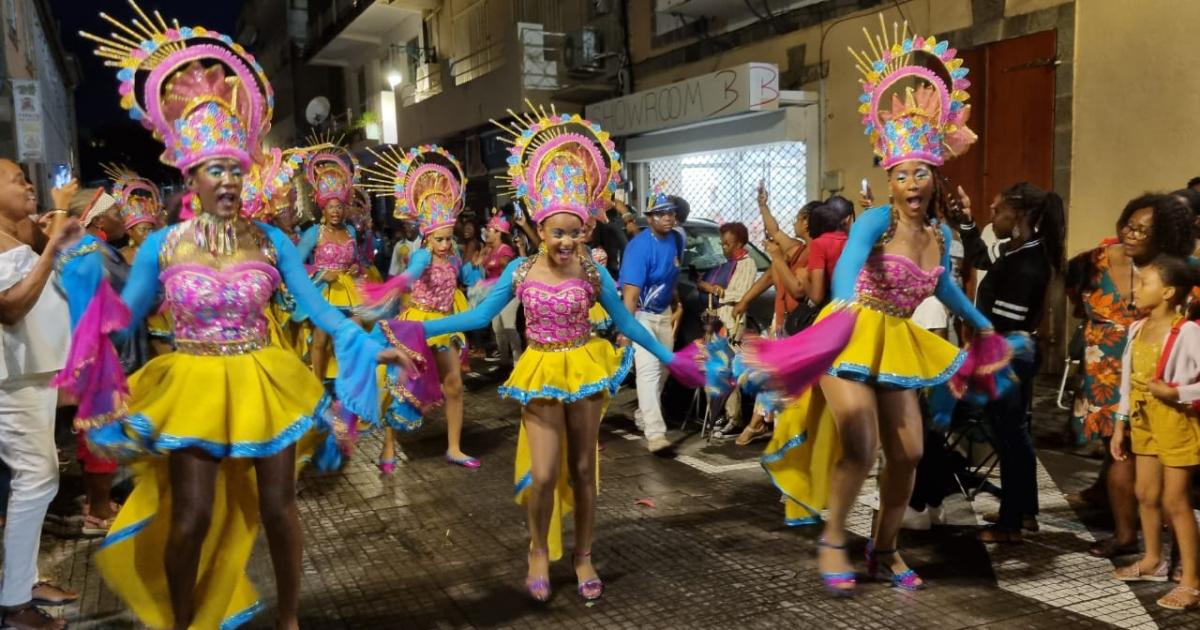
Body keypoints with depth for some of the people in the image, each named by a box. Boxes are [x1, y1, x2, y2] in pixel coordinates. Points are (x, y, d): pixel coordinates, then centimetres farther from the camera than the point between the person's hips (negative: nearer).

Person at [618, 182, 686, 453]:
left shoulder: (677, 239, 0)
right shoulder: (639, 246, -22)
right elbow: (631, 291, -29)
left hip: (664, 314, 7)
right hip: (641, 315, -7)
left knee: (663, 370, 12)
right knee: (648, 370, -16)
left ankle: (643, 416, 28)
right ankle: (655, 432, -22)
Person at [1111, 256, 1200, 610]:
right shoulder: (1137, 329, 5)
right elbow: (1128, 380, 11)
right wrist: (1120, 424, 12)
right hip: (1144, 421, 7)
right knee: (1146, 494, 16)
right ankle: (1153, 561, 33)